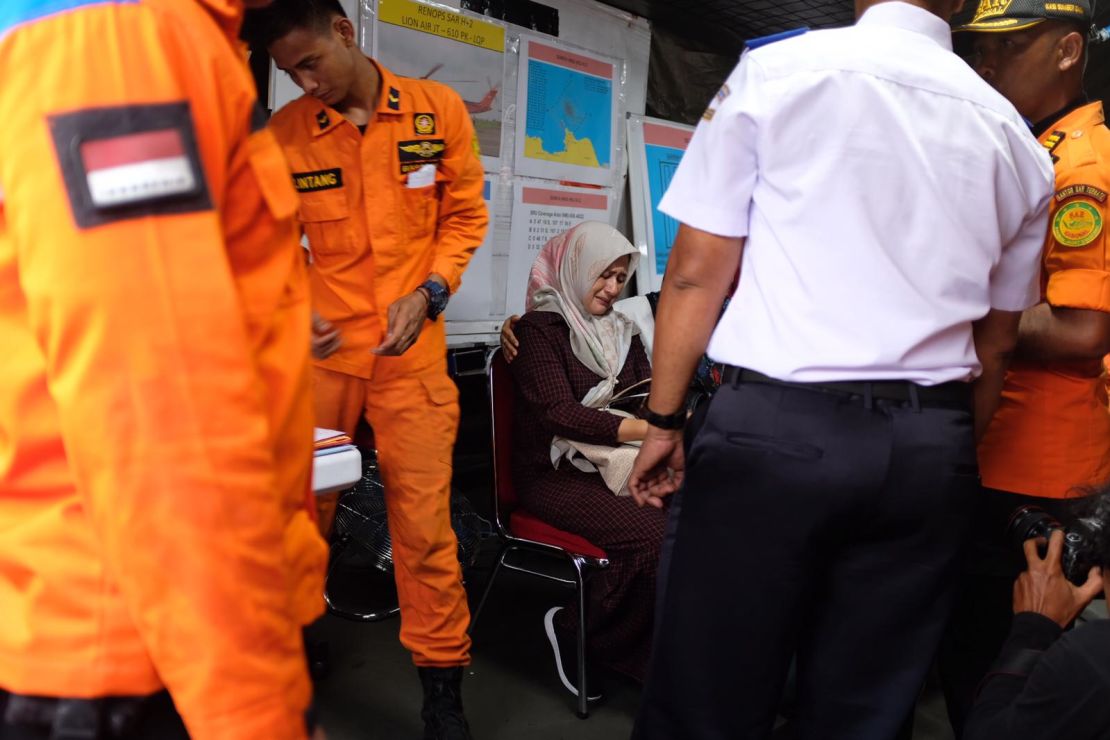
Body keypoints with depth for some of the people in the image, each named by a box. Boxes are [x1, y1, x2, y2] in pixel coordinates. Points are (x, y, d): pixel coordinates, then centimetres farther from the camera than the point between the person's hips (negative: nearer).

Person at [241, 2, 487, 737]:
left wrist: (428, 292, -7)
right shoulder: (283, 133, 3)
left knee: (424, 522, 0)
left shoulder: (439, 110, 2)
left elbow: (465, 214, 7)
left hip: (411, 352, -1)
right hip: (319, 349, 1)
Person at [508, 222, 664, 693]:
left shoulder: (623, 332, 19)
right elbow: (559, 413, -16)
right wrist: (649, 430, -27)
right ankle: (574, 633, -7)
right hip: (554, 475, -6)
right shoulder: (539, 329, -1)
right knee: (654, 535, -31)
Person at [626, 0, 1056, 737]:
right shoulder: (1014, 136, 13)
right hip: (927, 447, 5)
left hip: (774, 428, -4)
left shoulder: (774, 68, 0)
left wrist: (664, 420, 5)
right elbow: (996, 342, 17)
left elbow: (697, 273, -3)